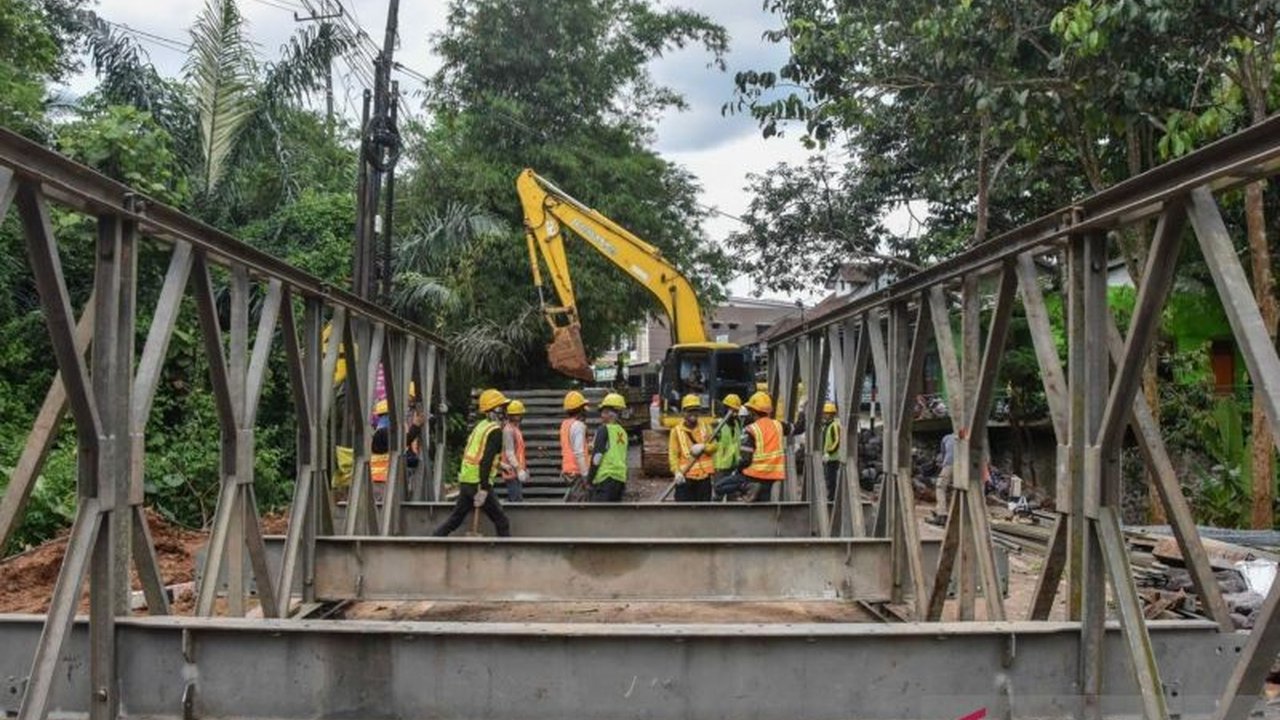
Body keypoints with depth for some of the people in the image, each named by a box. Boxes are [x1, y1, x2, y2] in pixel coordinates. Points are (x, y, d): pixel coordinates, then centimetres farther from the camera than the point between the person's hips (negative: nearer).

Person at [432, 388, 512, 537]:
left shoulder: (481, 425, 14)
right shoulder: (495, 431, -12)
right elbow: (486, 461, -21)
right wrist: (484, 490, -24)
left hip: (465, 480, 8)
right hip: (478, 483, -8)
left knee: (455, 518, 16)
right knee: (502, 522, 0)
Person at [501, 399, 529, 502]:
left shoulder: (515, 429, 16)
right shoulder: (508, 430, -14)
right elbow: (509, 453, -19)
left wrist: (524, 468, 22)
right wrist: (519, 470, -23)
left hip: (517, 471, 10)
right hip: (512, 471, -10)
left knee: (513, 499, 13)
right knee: (517, 499, -11)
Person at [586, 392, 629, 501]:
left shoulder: (604, 430, -8)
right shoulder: (622, 432, 14)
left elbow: (597, 456, -11)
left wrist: (589, 478, -4)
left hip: (605, 477, -8)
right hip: (620, 477, 8)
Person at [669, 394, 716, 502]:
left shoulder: (705, 428, 10)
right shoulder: (677, 430, -1)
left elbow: (714, 446, 5)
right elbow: (673, 454, -5)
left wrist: (703, 447, -17)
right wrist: (677, 472, -19)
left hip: (704, 475, 3)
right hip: (685, 477, -3)